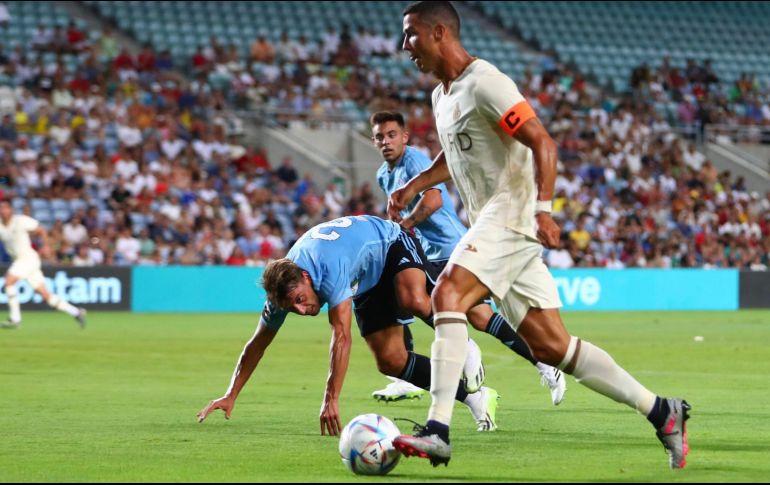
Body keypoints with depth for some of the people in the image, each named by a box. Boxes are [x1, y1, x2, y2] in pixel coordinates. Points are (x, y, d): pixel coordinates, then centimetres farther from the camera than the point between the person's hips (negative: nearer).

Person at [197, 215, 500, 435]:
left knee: (412, 301, -42)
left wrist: (331, 399, -46)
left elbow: (341, 338, -45)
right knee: (390, 361, -7)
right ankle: (473, 397, 1)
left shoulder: (331, 270, -44)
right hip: (368, 285, 7)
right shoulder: (283, 289, -21)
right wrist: (230, 397, -11)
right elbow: (257, 345, -8)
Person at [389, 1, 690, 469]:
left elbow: (542, 143, -19)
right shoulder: (442, 95, 18)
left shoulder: (484, 83, -12)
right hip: (491, 222, 10)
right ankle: (662, 411, 9)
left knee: (447, 293, -25)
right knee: (552, 346, 4)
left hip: (512, 212, -10)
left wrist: (543, 208, -30)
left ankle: (438, 431, -31)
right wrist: (413, 186, 20)